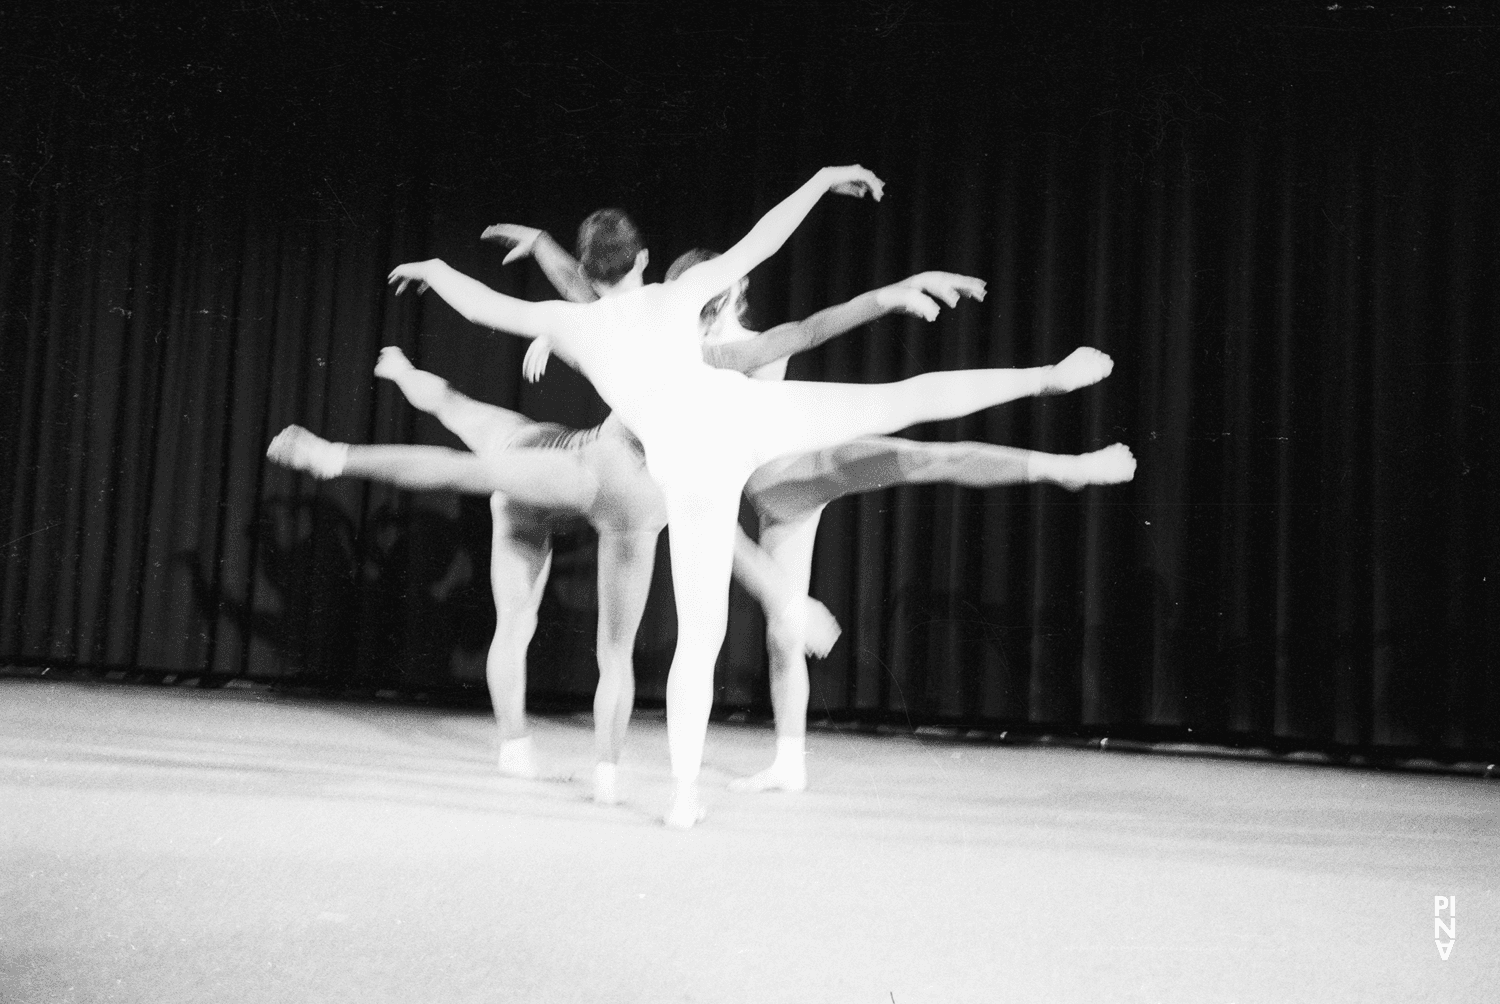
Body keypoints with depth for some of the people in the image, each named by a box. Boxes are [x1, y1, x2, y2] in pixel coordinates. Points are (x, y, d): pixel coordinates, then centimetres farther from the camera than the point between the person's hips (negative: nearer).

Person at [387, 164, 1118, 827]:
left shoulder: (572, 324, 17)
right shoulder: (675, 297, 15)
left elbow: (484, 306, 26)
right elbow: (756, 245, 15)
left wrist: (434, 268, 44)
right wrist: (822, 181, 23)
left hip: (689, 472, 1)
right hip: (747, 416, 0)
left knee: (698, 636, 5)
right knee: (903, 398, 0)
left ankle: (685, 794, 5)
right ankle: (1047, 376, -6)